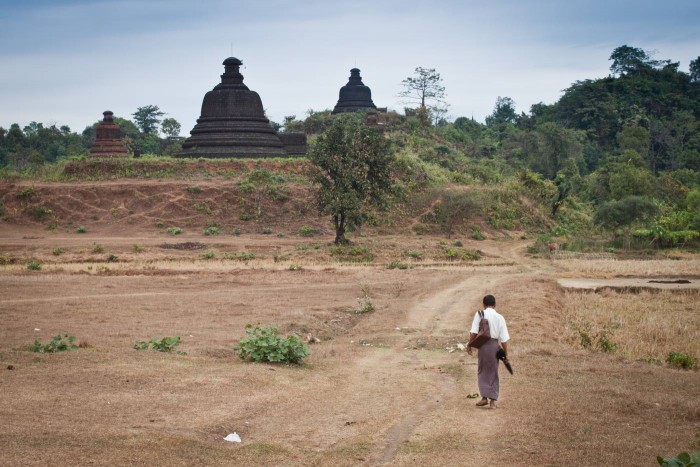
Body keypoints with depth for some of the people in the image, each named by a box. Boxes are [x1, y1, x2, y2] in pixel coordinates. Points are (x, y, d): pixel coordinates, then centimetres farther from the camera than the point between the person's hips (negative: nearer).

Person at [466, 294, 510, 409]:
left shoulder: (479, 314, -1)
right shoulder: (500, 318, 5)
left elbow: (474, 332, -9)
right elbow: (504, 338, 3)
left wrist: (469, 345, 1)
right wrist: (506, 354, 8)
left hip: (483, 344, -2)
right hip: (495, 345, 2)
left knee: (482, 372, 11)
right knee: (493, 373, 12)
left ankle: (484, 397, 0)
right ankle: (493, 400, 10)